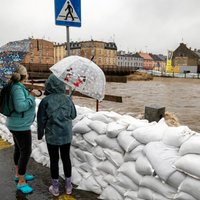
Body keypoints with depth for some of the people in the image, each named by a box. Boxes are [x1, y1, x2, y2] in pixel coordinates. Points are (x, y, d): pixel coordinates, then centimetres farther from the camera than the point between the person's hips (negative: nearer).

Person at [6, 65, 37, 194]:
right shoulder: (17, 88, -23)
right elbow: (20, 107, -30)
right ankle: (21, 182, 12)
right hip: (21, 126, -10)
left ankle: (19, 174, 37)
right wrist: (32, 97, -20)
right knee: (26, 152, -1)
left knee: (19, 149, 20)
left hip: (17, 124, 10)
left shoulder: (16, 86, 5)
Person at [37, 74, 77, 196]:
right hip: (66, 134, 3)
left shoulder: (45, 101, -11)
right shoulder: (67, 99, -4)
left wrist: (40, 134, 8)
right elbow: (73, 115, 5)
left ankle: (55, 188, 23)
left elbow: (41, 120, -5)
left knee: (54, 160, 10)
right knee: (66, 158, 14)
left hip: (52, 135, -2)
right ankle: (68, 186, 26)